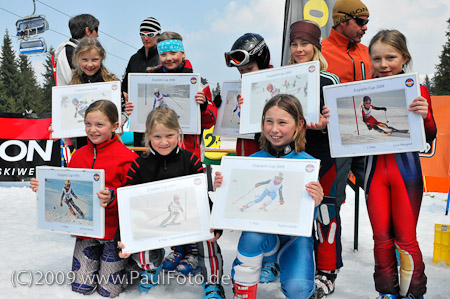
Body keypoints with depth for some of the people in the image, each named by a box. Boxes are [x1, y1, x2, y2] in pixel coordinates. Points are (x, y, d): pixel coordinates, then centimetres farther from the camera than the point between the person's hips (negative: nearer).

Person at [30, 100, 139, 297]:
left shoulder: (126, 157, -14)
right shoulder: (78, 155, 4)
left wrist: (112, 198, -35)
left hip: (113, 230, -5)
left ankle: (126, 257, 33)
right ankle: (96, 257, 39)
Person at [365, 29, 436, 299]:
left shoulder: (417, 91, -3)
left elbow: (429, 138, -3)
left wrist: (424, 115, -22)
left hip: (405, 168, -2)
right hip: (375, 169, 3)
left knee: (406, 238, 3)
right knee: (381, 239, 9)